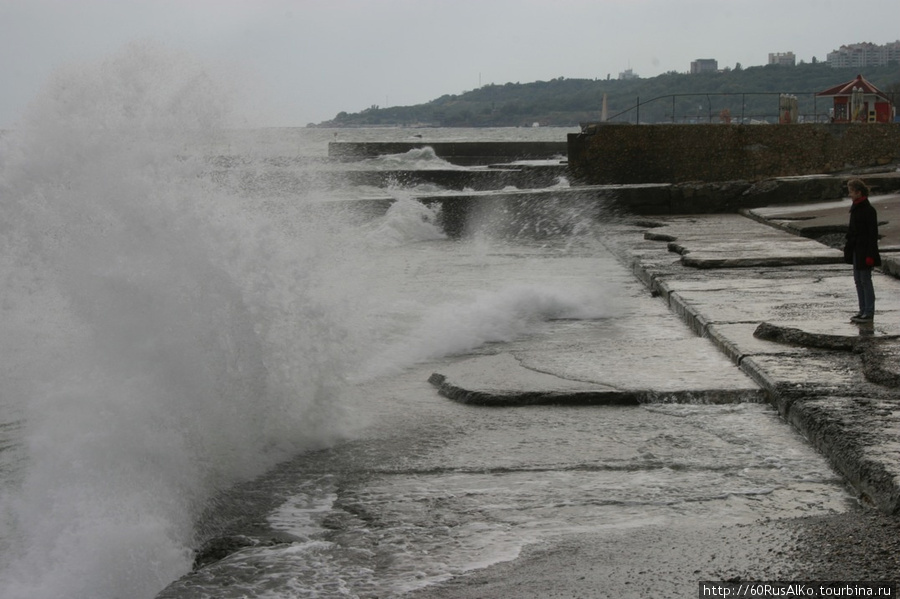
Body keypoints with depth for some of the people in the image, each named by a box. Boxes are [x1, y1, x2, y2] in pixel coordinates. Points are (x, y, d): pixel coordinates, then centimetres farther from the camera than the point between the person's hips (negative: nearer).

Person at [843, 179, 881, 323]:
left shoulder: (868, 210, -16)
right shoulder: (855, 208, 10)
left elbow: (873, 233, -17)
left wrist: (869, 255, -19)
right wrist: (848, 246, 15)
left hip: (864, 250, -9)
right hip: (856, 250, 9)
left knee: (865, 280, -4)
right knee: (858, 280, 12)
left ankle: (869, 313, 2)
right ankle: (863, 311, 19)